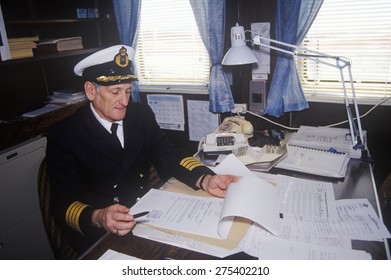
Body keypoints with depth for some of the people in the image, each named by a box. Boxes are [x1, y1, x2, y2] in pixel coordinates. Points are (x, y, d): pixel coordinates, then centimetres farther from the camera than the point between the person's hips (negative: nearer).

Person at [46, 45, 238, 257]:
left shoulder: (141, 114, 1)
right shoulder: (63, 135, -11)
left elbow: (167, 155, -5)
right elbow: (63, 203, -14)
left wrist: (206, 179, -24)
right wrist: (98, 218, -35)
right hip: (98, 236, -4)